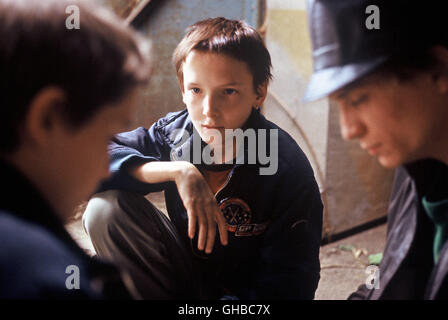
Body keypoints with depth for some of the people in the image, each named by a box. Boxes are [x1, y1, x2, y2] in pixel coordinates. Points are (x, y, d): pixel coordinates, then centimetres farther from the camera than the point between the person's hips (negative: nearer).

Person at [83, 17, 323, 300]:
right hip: (183, 285, 6)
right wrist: (177, 171, -31)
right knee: (106, 207, -16)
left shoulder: (288, 170, -19)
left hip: (244, 292, -5)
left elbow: (289, 285, -19)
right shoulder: (175, 134, -10)